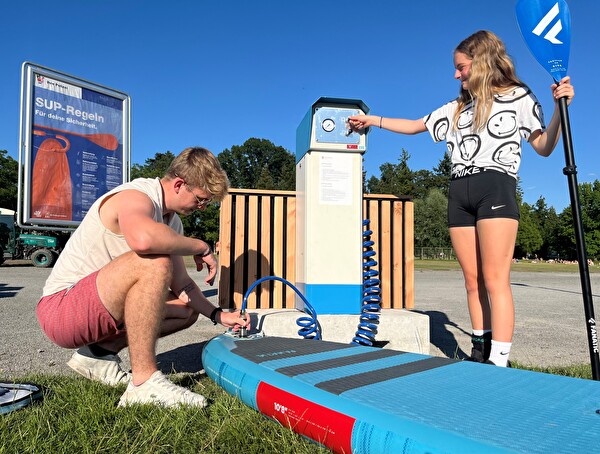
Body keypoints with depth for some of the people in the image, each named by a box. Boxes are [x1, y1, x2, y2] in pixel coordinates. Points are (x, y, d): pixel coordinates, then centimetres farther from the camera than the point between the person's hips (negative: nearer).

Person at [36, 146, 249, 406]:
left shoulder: (173, 222, 9)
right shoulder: (136, 196, -18)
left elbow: (181, 284, 13)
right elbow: (143, 239, -44)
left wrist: (217, 315, 1)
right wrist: (201, 247, -27)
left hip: (95, 311, 10)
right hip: (60, 306, -9)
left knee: (187, 309, 12)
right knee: (154, 263, -32)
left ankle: (99, 353, 6)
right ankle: (144, 382, -29)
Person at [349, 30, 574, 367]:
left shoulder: (518, 97, 10)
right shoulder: (458, 108, 24)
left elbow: (544, 147, 6)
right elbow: (415, 126, 29)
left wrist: (561, 108, -9)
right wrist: (373, 120, 28)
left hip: (496, 188, -5)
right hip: (459, 195, 5)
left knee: (495, 280, -13)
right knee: (473, 281, 2)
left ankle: (499, 362, -13)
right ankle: (481, 353, 10)